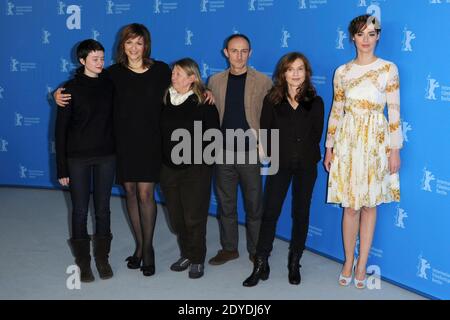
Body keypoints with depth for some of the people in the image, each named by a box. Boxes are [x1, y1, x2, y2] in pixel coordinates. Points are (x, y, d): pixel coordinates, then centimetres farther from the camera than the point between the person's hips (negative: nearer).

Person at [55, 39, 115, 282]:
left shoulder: (109, 84, 1)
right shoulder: (71, 88, -6)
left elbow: (114, 117, 8)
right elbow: (61, 128, -5)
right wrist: (61, 168, -7)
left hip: (106, 156, 2)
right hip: (78, 157, -2)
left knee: (103, 208, 9)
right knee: (80, 210, 5)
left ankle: (102, 258, 24)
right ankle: (83, 262, 19)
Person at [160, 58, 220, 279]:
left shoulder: (204, 103, -8)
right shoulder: (165, 100, 4)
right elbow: (160, 132, 9)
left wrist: (205, 160, -6)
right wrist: (161, 158, 4)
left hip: (195, 169, -4)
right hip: (168, 168, 4)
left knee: (194, 217, 1)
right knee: (176, 217, 10)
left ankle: (197, 260, 18)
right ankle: (186, 254, 29)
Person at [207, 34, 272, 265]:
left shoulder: (263, 82, -2)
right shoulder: (215, 81, 7)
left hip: (251, 153, -3)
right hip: (223, 152, 3)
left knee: (254, 205, 5)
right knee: (225, 204, 11)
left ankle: (256, 251, 20)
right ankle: (229, 248, 26)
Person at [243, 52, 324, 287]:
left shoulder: (315, 102, 2)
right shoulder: (272, 100, 1)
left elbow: (316, 134, 3)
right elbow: (265, 131, 1)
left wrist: (305, 153, 0)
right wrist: (275, 154, -2)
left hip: (306, 165, 1)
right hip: (280, 163, 0)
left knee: (301, 213, 8)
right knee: (270, 212, -3)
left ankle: (294, 264, 20)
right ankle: (261, 265, 4)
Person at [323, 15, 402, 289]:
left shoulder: (389, 69, 0)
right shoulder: (342, 72, 6)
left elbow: (394, 112, -1)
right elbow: (336, 111, 9)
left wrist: (395, 149, -5)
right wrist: (329, 148, 7)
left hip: (376, 141, -1)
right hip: (348, 140, 1)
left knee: (369, 205, 6)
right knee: (351, 206, 5)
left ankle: (361, 265, 17)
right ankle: (349, 263, 19)